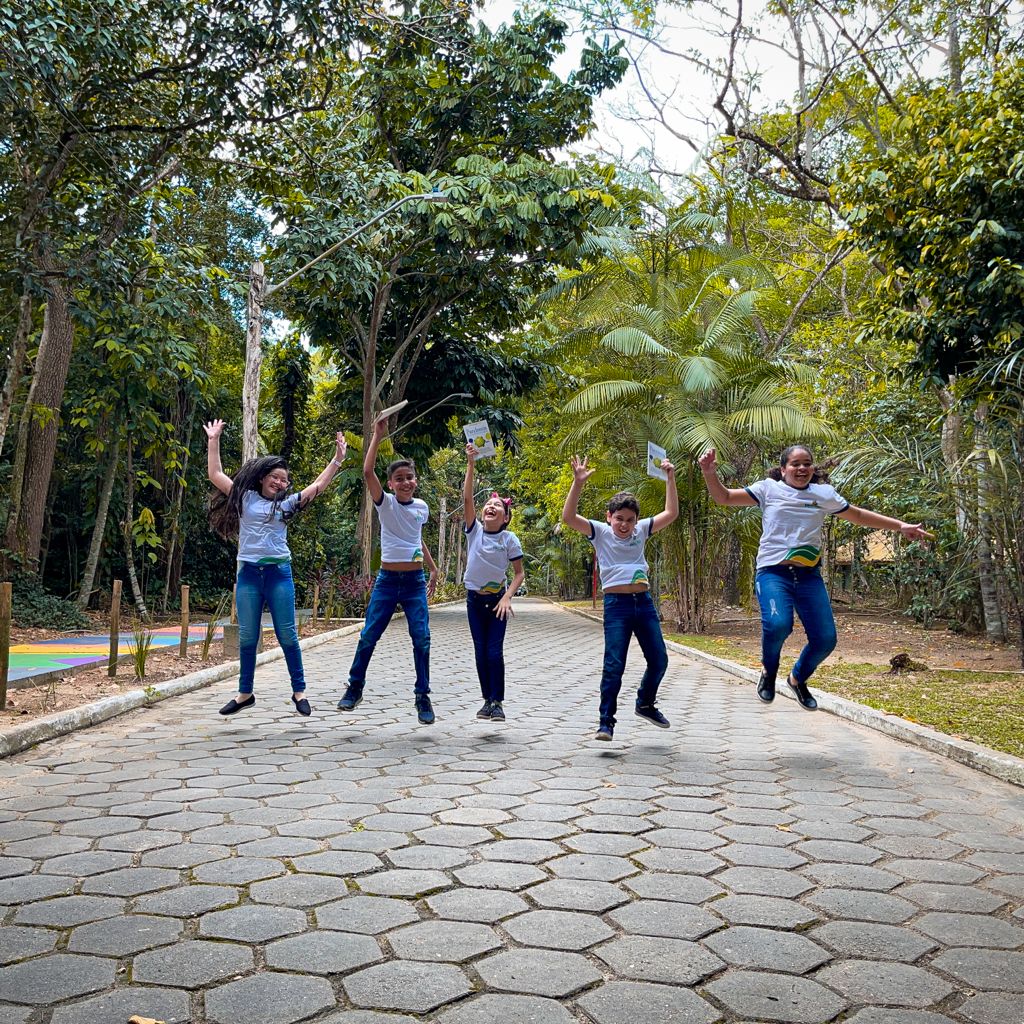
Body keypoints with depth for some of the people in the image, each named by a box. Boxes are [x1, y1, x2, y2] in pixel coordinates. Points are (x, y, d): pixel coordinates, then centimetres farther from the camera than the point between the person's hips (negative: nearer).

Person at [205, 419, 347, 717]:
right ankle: (245, 693, 17)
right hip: (248, 573, 1)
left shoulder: (287, 503, 8)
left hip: (278, 573, -1)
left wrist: (337, 459, 1)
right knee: (247, 637, 7)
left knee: (287, 635, 2)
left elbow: (318, 486, 5)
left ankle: (299, 691, 10)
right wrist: (213, 440, 10)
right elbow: (215, 474, 9)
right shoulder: (244, 498, 8)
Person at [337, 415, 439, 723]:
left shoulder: (422, 507, 7)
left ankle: (423, 696, 5)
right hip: (387, 580, -2)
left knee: (422, 638, -5)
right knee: (368, 636, 2)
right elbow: (367, 471, -18)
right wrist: (377, 435, -19)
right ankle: (354, 688, 20)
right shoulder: (386, 503, -4)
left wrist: (433, 568, 21)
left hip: (415, 582, 2)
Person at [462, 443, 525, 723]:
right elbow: (467, 498, -14)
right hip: (474, 598, 2)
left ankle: (497, 702, 1)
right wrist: (470, 464, -19)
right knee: (480, 652, 6)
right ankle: (487, 700, 16)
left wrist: (507, 597, -16)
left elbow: (519, 573, -3)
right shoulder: (474, 530, -4)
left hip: (497, 600, -2)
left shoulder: (510, 539, -7)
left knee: (495, 652, -7)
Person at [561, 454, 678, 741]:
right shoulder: (600, 532, -1)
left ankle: (645, 704, 33)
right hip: (617, 604, -4)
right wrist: (578, 483, -24)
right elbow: (568, 517, -14)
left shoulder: (640, 531, 10)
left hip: (644, 602, 5)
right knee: (614, 666, -7)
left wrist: (670, 479, -1)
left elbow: (671, 514, 6)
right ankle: (606, 722, 2)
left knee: (659, 660, 9)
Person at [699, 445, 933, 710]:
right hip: (773, 572, -4)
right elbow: (724, 497, 3)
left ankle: (798, 678, 29)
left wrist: (900, 526, 21)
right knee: (778, 624, -30)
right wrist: (710, 473, -15)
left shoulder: (825, 493, 14)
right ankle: (769, 671, 5)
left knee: (825, 639, -4)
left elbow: (859, 515, 24)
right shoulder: (768, 488, 5)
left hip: (809, 576, 4)